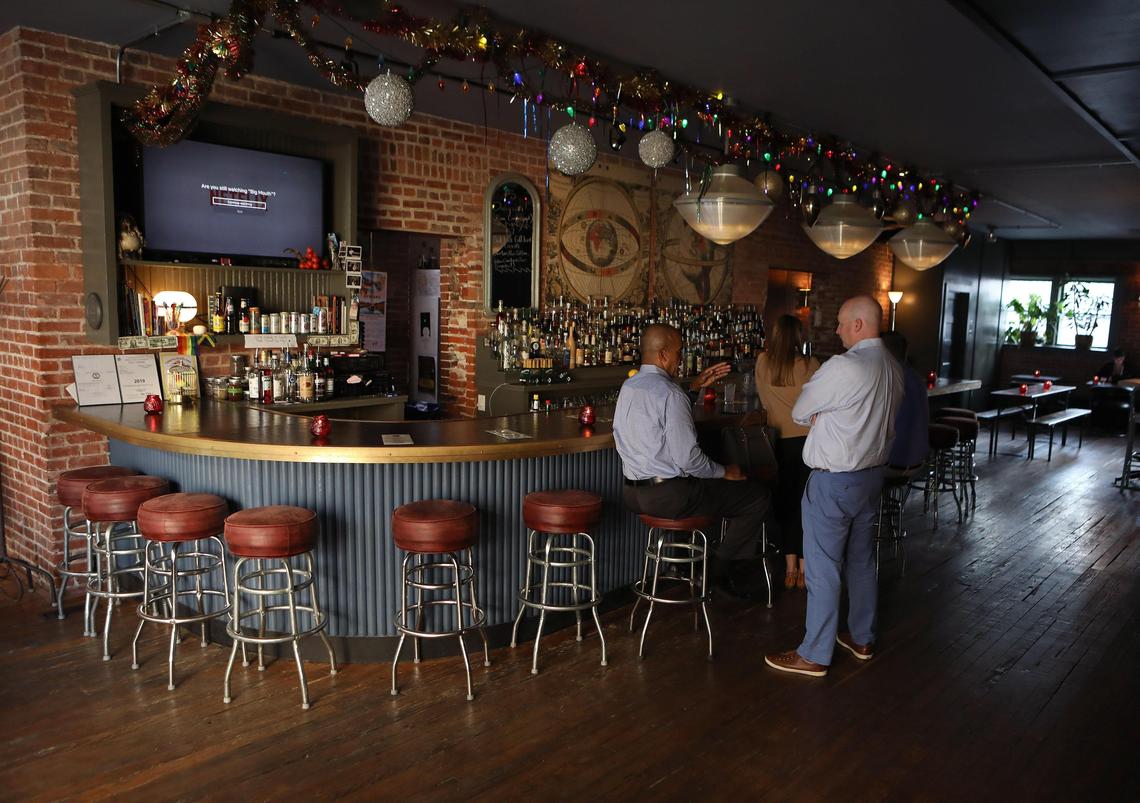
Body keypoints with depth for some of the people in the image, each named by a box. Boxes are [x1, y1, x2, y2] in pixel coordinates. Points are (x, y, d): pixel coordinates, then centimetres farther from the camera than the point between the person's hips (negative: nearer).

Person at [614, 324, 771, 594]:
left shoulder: (628, 386, 7)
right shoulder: (670, 393, -20)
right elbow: (687, 458, -21)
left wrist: (695, 386, 22)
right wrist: (725, 472, -4)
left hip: (633, 492, 10)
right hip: (670, 495, -9)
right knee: (758, 495, 1)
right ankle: (720, 565, 12)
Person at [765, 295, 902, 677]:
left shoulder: (843, 367, -22)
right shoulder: (893, 369, 4)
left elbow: (799, 412, -10)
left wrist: (816, 417, 10)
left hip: (834, 481, -8)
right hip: (872, 473, 9)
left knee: (823, 568, 1)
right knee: (861, 560, 20)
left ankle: (814, 655, 11)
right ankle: (862, 638, 34)